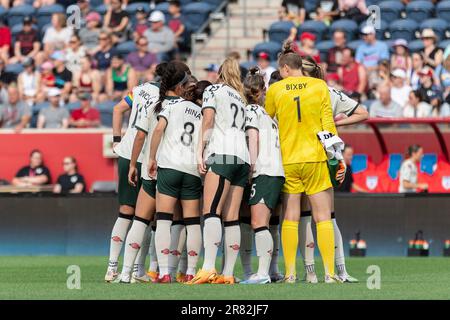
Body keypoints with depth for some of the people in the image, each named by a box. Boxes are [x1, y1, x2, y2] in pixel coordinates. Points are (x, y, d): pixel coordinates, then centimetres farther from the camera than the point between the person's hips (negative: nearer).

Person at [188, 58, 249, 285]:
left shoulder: (213, 90, 10)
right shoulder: (240, 97, 30)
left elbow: (208, 121, -1)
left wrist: (200, 152, -6)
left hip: (222, 154, -7)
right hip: (243, 157, 7)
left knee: (211, 212, -17)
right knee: (231, 219, 2)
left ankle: (208, 268, -32)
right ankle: (228, 274, -5)